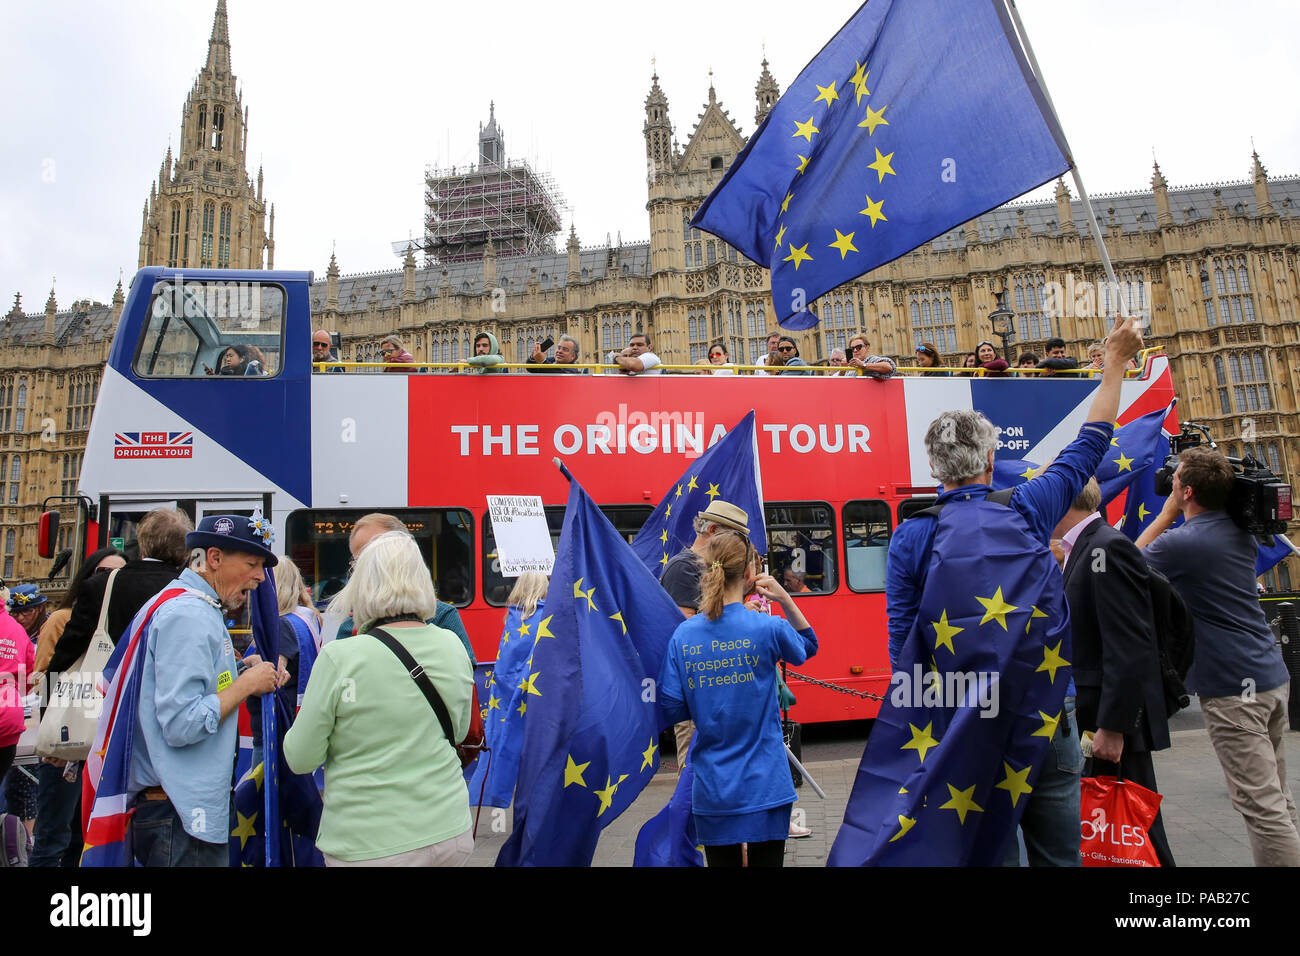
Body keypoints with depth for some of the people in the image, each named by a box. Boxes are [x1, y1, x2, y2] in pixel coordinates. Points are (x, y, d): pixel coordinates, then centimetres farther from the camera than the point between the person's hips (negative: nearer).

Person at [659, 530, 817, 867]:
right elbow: (808, 646, 11)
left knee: (722, 860, 15)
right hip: (764, 786, -2)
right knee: (766, 859, 12)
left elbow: (672, 709, -3)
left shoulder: (683, 634, -6)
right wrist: (785, 599, 2)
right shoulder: (768, 628, -12)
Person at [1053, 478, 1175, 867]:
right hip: (1089, 717, 9)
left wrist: (1112, 727, -21)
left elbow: (1130, 651, -22)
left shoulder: (1108, 548, -17)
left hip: (1114, 719, -9)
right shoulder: (1082, 550, 12)